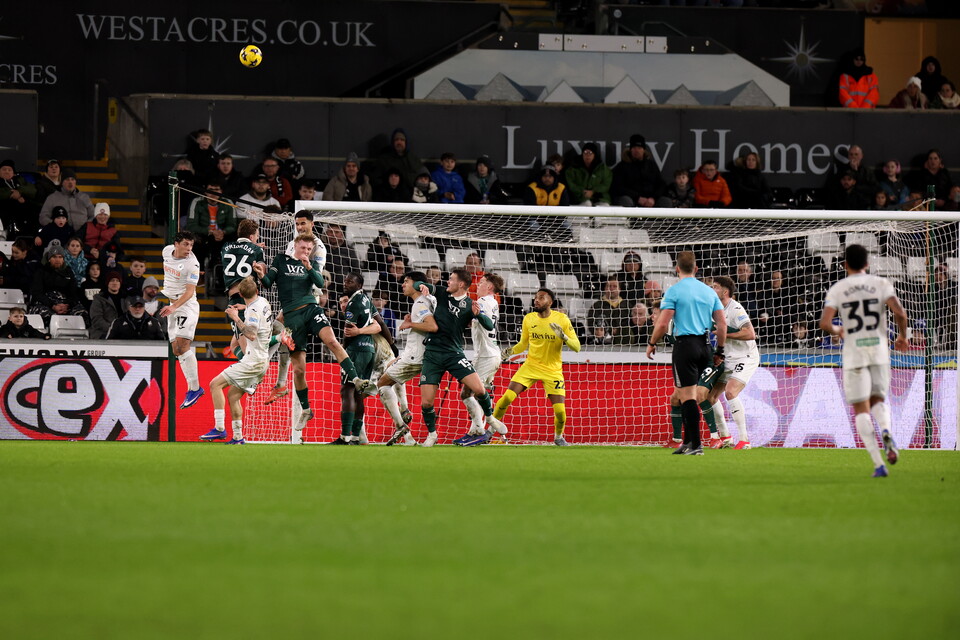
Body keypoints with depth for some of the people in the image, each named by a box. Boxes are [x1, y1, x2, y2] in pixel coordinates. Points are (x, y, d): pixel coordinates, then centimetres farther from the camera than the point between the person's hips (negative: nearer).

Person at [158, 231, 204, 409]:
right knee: (176, 349, 2)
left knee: (182, 344, -21)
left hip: (187, 304, -8)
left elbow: (190, 291, -24)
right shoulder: (167, 251, 2)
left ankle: (194, 387, -20)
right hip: (172, 305, 8)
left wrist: (174, 307, -36)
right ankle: (193, 387, 6)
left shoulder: (192, 263, -18)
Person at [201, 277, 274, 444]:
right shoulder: (263, 302, 12)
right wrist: (245, 308, 32)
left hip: (253, 361, -10)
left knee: (216, 384, -11)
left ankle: (219, 429, -17)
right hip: (263, 360, 10)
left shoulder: (254, 310, -16)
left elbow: (252, 334, -30)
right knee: (233, 395, 14)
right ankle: (237, 438, 12)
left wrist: (236, 318, -21)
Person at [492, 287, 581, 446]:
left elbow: (576, 346, -9)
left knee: (560, 411, -9)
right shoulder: (529, 319, 0)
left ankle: (558, 437, 22)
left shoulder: (561, 319, -9)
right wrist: (511, 351, -7)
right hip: (531, 366, 2)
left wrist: (563, 337, -28)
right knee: (507, 398, -15)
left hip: (553, 371, -2)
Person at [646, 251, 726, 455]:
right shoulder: (709, 291, 11)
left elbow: (663, 323, -10)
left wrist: (652, 344, 5)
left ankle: (695, 445, -10)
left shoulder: (674, 291, -6)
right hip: (705, 346, 6)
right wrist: (719, 351, 18)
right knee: (683, 394, 16)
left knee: (688, 396, -6)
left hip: (685, 344, -6)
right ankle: (688, 442, 15)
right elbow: (722, 323, 10)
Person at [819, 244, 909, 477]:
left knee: (861, 408, 3)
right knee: (878, 399, 20)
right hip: (879, 352, 2)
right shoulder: (880, 284, 2)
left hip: (854, 353, -2)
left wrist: (836, 331, 14)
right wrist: (902, 336, 8)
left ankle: (878, 464, -8)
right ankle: (886, 431, -14)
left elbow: (824, 323, -9)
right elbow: (899, 312, -10)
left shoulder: (837, 290, 0)